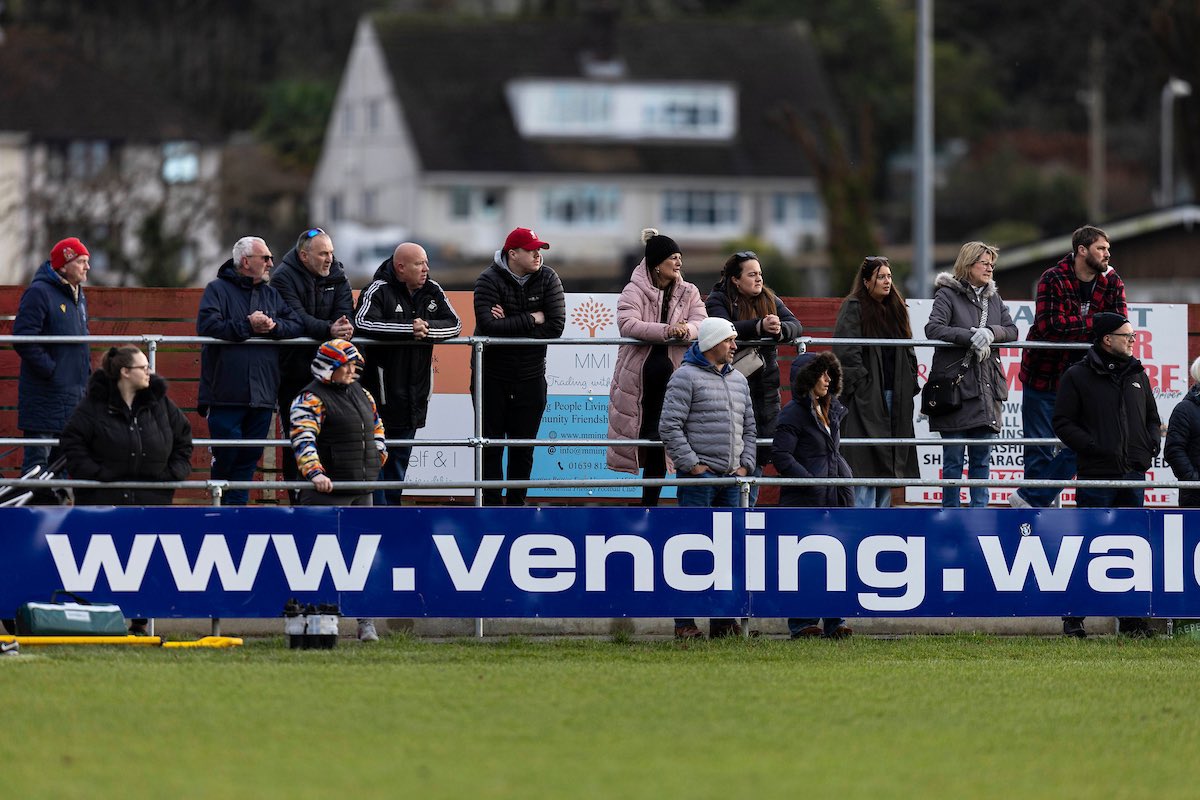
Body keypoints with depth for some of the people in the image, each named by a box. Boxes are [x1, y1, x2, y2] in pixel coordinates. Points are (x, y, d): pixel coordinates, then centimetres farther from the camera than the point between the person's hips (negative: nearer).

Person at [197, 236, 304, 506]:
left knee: (249, 457, 4)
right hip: (226, 393, -5)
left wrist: (274, 326, -9)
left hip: (262, 394, 5)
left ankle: (237, 503, 8)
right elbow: (208, 325, -14)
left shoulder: (271, 294, 18)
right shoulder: (218, 289, 2)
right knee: (226, 455, -5)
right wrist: (248, 326, -14)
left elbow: (297, 326, 10)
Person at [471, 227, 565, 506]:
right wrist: (532, 319, -19)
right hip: (491, 376, -2)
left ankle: (516, 503, 18)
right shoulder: (489, 280, -11)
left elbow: (555, 326, -13)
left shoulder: (547, 279, -3)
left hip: (530, 377, 2)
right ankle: (492, 505, 6)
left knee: (524, 447, 8)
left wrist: (510, 325, -18)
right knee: (491, 445, 1)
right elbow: (489, 326, -26)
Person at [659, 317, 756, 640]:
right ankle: (684, 622, -5)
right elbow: (670, 426, -11)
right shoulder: (686, 377, -5)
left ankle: (723, 620, 14)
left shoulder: (738, 380, 17)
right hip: (698, 476, -7)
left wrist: (745, 464, 10)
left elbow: (748, 427, 24)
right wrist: (692, 464, -14)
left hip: (731, 478, 7)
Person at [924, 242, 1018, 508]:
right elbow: (933, 328, -14)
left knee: (982, 457, 6)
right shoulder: (948, 294, -2)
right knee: (953, 458, -1)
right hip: (955, 384, -5)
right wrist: (971, 338, -22)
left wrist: (991, 333, -12)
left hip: (987, 386, 5)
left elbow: (1011, 330, 9)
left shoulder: (993, 297, 16)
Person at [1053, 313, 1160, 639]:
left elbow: (1152, 418, 24)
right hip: (1096, 476, -5)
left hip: (1133, 477, 5)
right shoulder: (1077, 376, -1)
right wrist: (1094, 448, -14)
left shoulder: (1138, 376, 15)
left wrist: (1150, 448, 6)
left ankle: (1132, 618, 11)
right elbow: (1063, 423, -5)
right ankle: (1073, 617, 4)